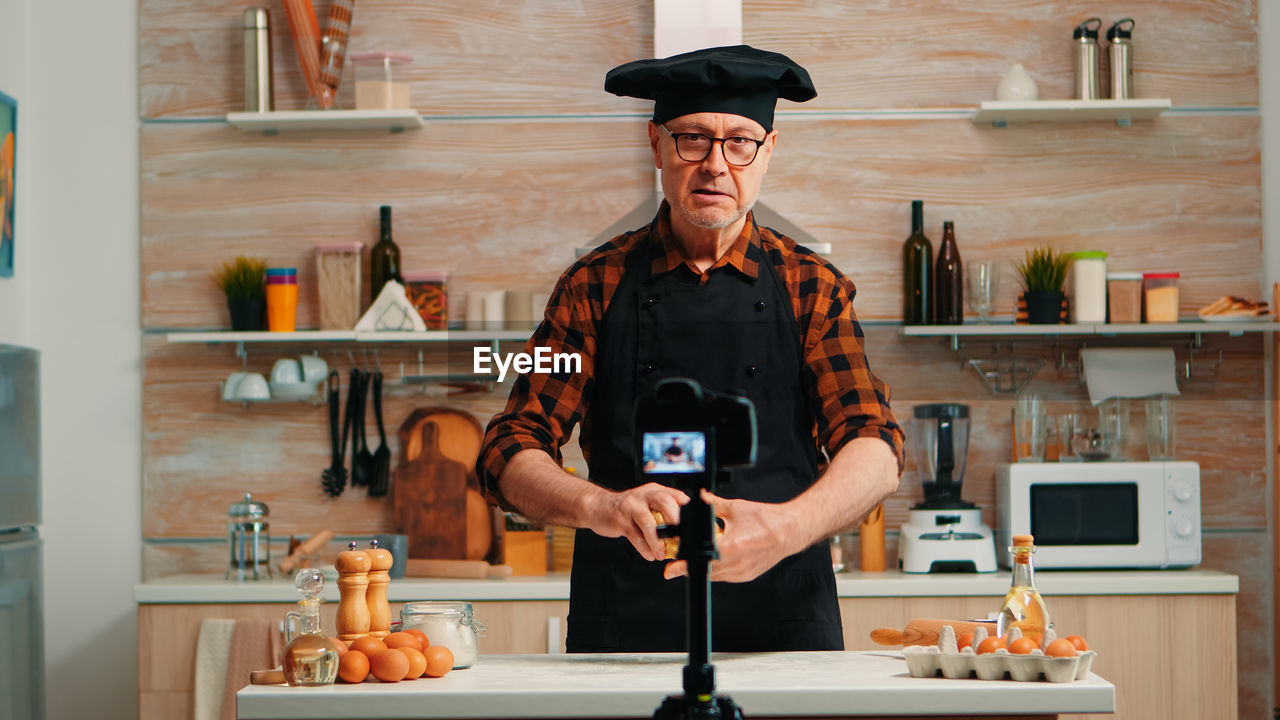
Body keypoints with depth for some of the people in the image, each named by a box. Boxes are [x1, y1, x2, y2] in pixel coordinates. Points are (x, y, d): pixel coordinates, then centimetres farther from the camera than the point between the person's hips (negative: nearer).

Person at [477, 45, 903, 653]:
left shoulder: (812, 288, 10)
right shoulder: (595, 287, 9)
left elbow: (875, 449, -1)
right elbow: (509, 453, 4)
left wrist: (786, 528, -22)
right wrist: (599, 505, -18)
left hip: (781, 620, 0)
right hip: (624, 625, 0)